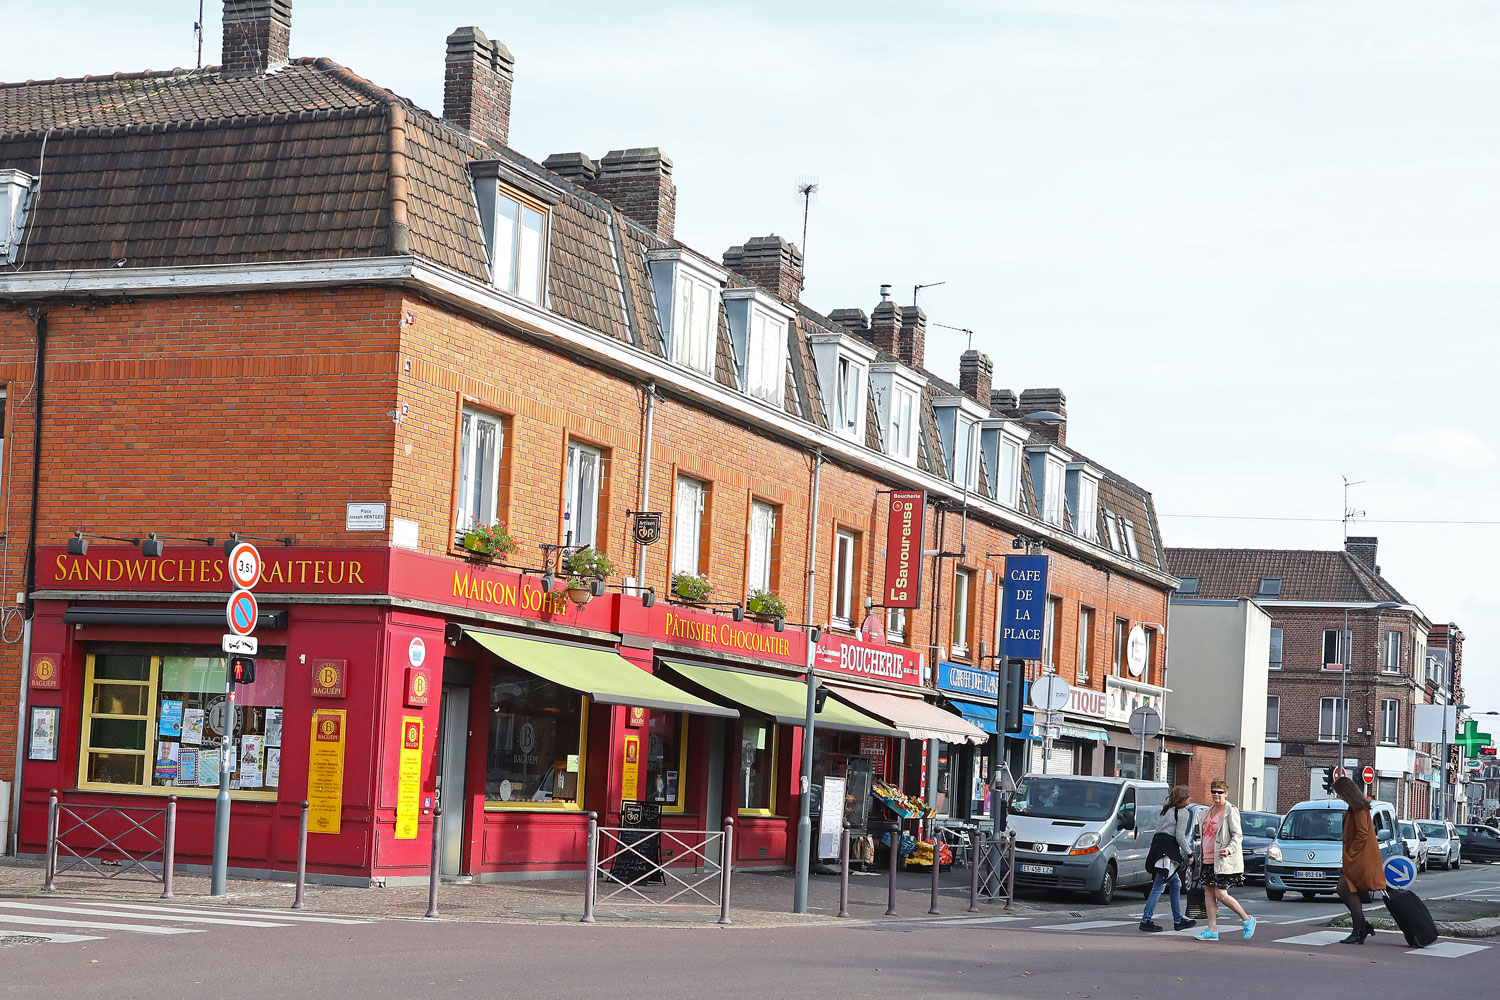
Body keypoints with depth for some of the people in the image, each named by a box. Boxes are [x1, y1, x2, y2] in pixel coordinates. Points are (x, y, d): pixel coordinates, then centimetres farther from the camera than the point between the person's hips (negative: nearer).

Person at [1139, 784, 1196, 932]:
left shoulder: (1166, 810, 20)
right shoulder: (1183, 812, -5)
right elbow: (1180, 836, -11)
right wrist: (1189, 853, 0)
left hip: (1157, 844, 9)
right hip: (1168, 849, -9)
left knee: (1175, 884, 16)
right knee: (1159, 886, -7)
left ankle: (1178, 920, 19)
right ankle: (1146, 920, -9)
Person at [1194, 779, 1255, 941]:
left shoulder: (1231, 811, -8)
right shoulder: (1210, 811, 17)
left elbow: (1238, 835, -12)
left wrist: (1229, 850, -28)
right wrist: (1203, 855, 22)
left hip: (1224, 860, -8)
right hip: (1209, 859, 8)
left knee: (1220, 894, -9)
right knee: (1208, 893, 3)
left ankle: (1247, 919, 9)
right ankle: (1212, 930, 5)